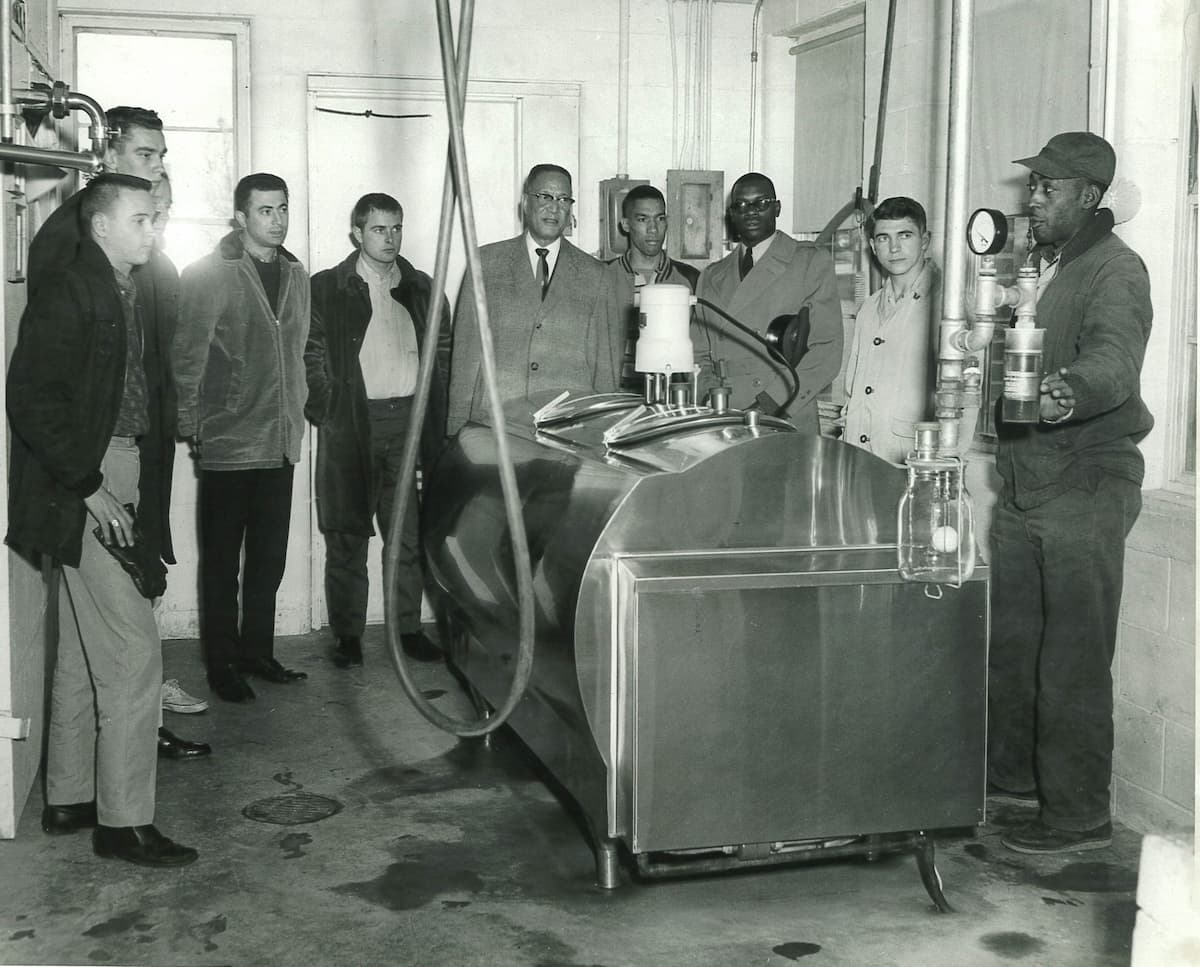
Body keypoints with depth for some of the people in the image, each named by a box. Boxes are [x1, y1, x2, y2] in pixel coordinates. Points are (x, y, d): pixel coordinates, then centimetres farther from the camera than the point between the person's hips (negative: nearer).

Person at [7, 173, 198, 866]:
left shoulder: (125, 293, 13)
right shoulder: (69, 293, -12)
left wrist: (128, 487, 8)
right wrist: (88, 486, -19)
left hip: (112, 487, 9)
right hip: (83, 491, -9)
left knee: (87, 653, 15)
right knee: (134, 652, -9)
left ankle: (69, 799, 27)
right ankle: (124, 820, 0)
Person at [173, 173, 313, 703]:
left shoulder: (295, 276, 11)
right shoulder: (208, 275, -7)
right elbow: (187, 356, -7)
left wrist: (296, 411, 13)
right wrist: (190, 427, -8)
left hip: (280, 442, 6)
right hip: (227, 444, -5)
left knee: (269, 558, 12)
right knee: (222, 561, 5)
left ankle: (257, 652, 25)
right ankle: (222, 663, 14)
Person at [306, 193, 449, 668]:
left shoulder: (423, 290, 13)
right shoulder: (326, 289, 3)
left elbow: (443, 355, 14)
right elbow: (311, 357, 2)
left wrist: (433, 418, 6)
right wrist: (326, 411, -7)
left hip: (410, 420, 3)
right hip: (350, 423, -2)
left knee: (410, 534, 4)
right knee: (347, 538, 2)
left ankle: (409, 627, 13)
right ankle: (348, 635, 9)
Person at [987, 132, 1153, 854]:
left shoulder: (1115, 270, -13)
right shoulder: (1041, 264, 15)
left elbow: (1114, 358, -33)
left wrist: (1073, 392, -51)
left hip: (1088, 487, -9)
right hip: (1024, 487, 9)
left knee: (1074, 659, -4)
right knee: (1008, 642, 17)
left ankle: (1080, 815, 5)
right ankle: (1012, 772, 32)